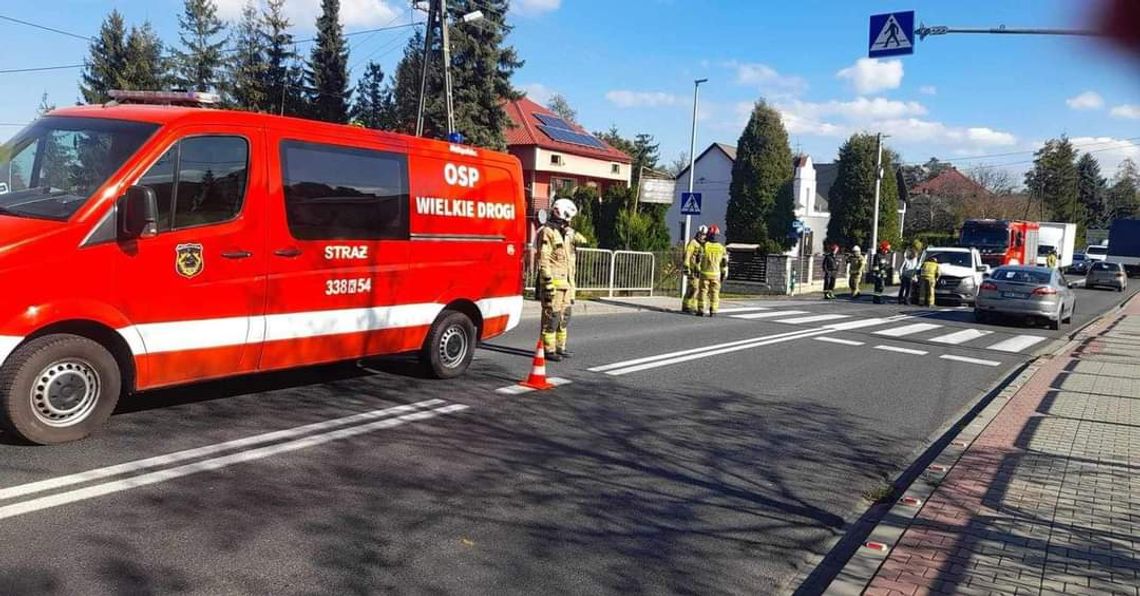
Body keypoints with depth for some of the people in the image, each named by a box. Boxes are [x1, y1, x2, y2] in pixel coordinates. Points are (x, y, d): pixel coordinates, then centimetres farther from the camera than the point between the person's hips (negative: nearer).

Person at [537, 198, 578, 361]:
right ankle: (549, 349, -2)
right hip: (554, 281, -9)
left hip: (566, 282, 9)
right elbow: (544, 260, -15)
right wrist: (548, 283, -20)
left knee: (564, 316, 13)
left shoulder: (568, 233, 18)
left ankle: (560, 347, 23)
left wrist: (571, 283, 22)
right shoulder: (548, 232, -10)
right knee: (552, 316, -6)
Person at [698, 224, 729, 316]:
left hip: (705, 273, -2)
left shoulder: (704, 246, -6)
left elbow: (699, 259, -3)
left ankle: (701, 310, 0)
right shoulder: (721, 248, 2)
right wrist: (724, 274, 11)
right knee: (715, 292, 6)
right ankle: (713, 311, 4)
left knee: (703, 291, 3)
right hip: (716, 274, 2)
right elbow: (724, 263, 4)